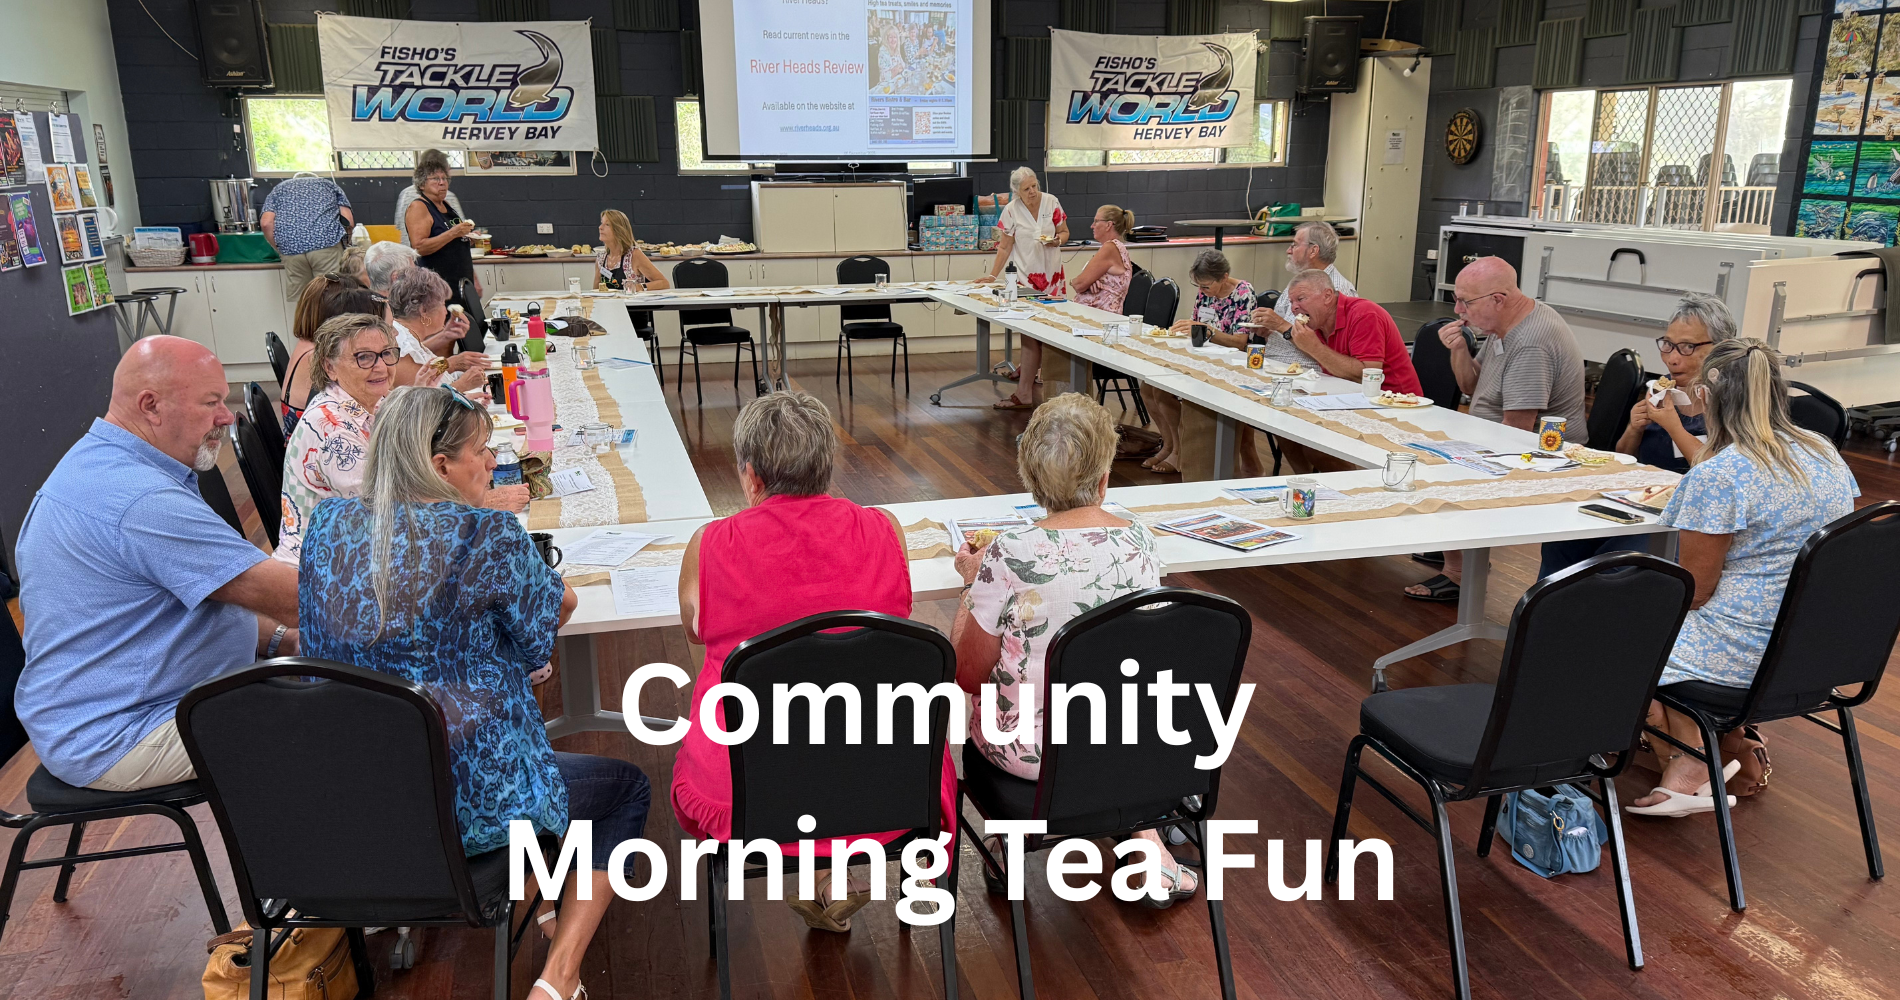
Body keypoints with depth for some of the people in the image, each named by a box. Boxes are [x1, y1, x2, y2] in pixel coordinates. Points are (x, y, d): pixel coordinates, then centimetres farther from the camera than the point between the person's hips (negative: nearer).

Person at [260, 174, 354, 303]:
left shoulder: (279, 188, 28)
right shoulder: (329, 184, 28)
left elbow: (266, 223, 9)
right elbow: (348, 221, 13)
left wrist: (280, 250, 18)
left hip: (290, 248, 2)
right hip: (327, 242, -1)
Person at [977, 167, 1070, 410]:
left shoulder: (1051, 202, 0)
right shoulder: (1011, 211, -6)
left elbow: (1064, 232, 9)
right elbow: (1004, 247, -3)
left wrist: (1058, 240, -13)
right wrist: (992, 275, -8)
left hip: (1052, 274, 3)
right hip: (1026, 276, -3)